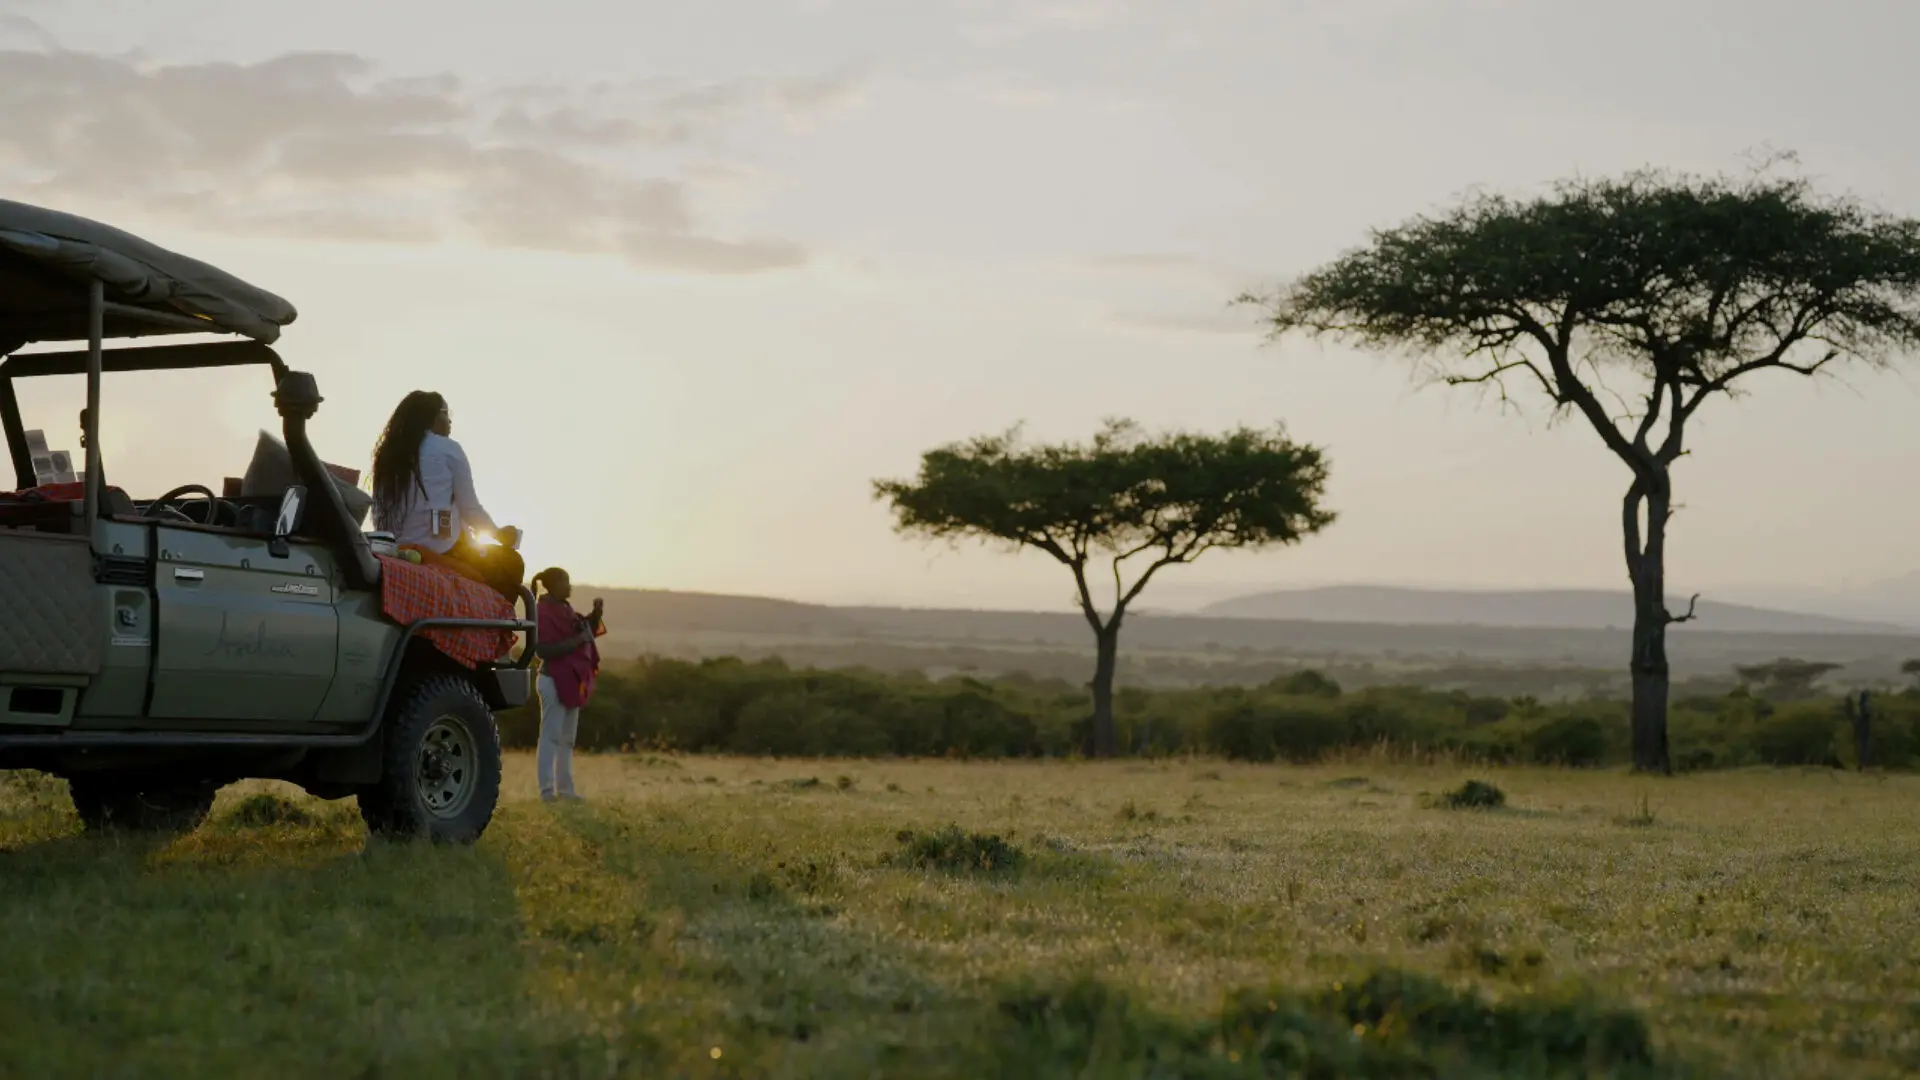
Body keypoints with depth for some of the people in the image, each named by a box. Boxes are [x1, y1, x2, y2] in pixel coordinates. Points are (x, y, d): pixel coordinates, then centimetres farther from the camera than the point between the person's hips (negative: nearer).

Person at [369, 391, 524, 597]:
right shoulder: (448, 448, -1)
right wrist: (499, 533, 14)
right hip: (444, 549, -6)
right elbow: (469, 509, -3)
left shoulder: (389, 453, 14)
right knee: (511, 563, 15)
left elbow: (379, 517, 12)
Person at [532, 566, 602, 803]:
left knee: (567, 739, 11)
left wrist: (595, 617, 4)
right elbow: (543, 650, -23)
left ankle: (565, 788, 16)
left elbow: (585, 632, 22)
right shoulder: (544, 613, -15)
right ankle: (547, 790, -8)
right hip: (554, 681, -10)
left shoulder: (564, 609, 12)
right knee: (551, 736, -8)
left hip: (571, 681, 10)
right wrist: (577, 640, -24)